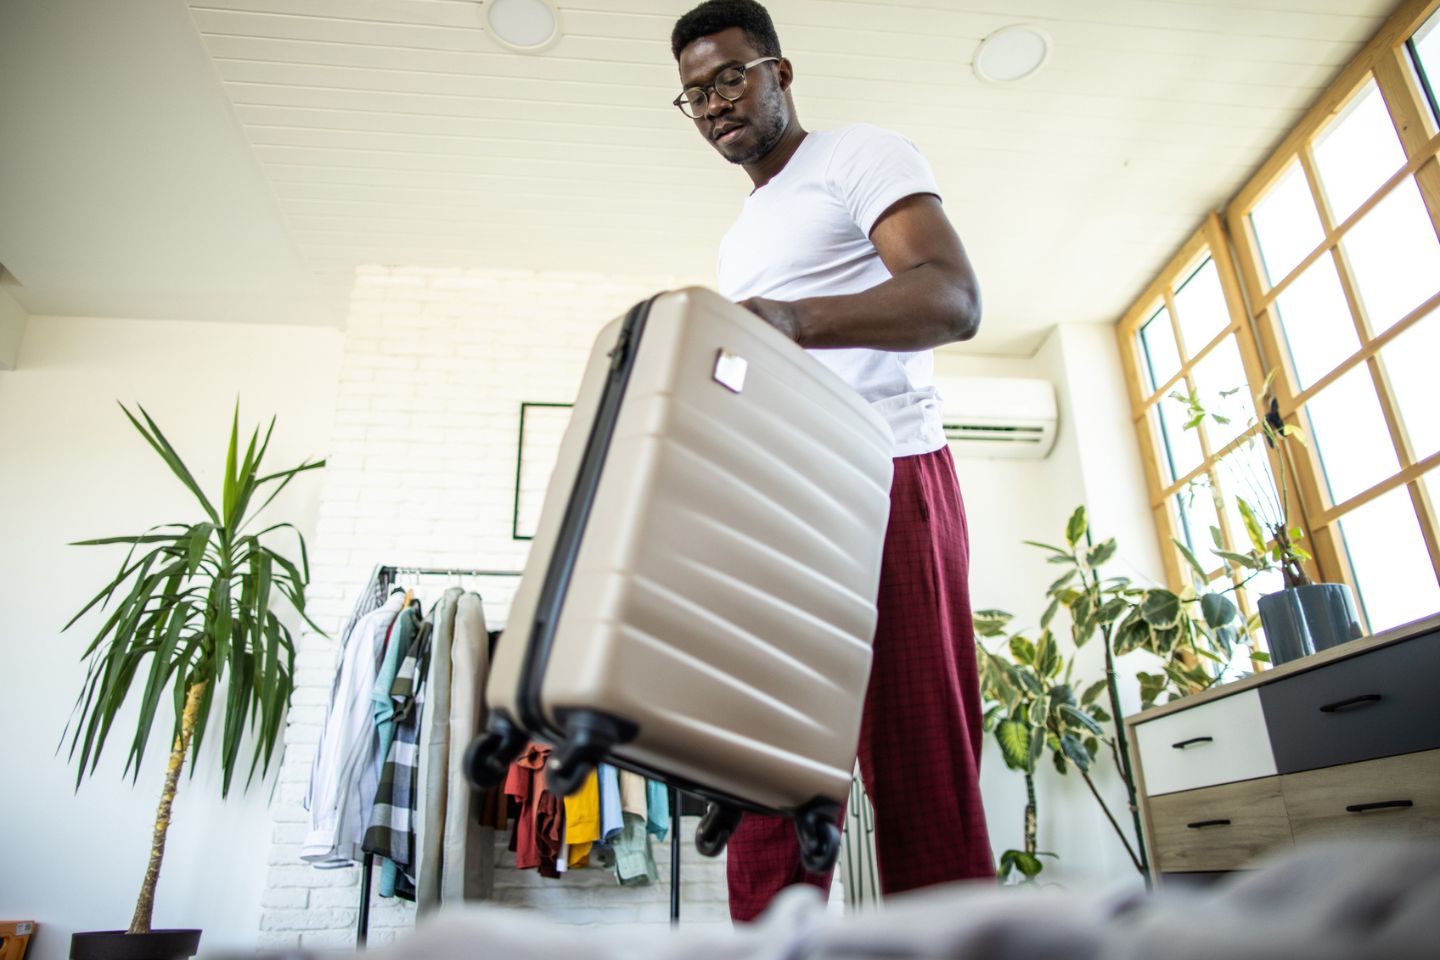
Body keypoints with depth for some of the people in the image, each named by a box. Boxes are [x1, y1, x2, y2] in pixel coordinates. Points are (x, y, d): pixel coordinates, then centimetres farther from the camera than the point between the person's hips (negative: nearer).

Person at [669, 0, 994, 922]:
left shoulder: (861, 156, 6)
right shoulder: (741, 239, 28)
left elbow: (954, 298, -11)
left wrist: (799, 319, -27)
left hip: (888, 474, -7)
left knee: (920, 759, -7)